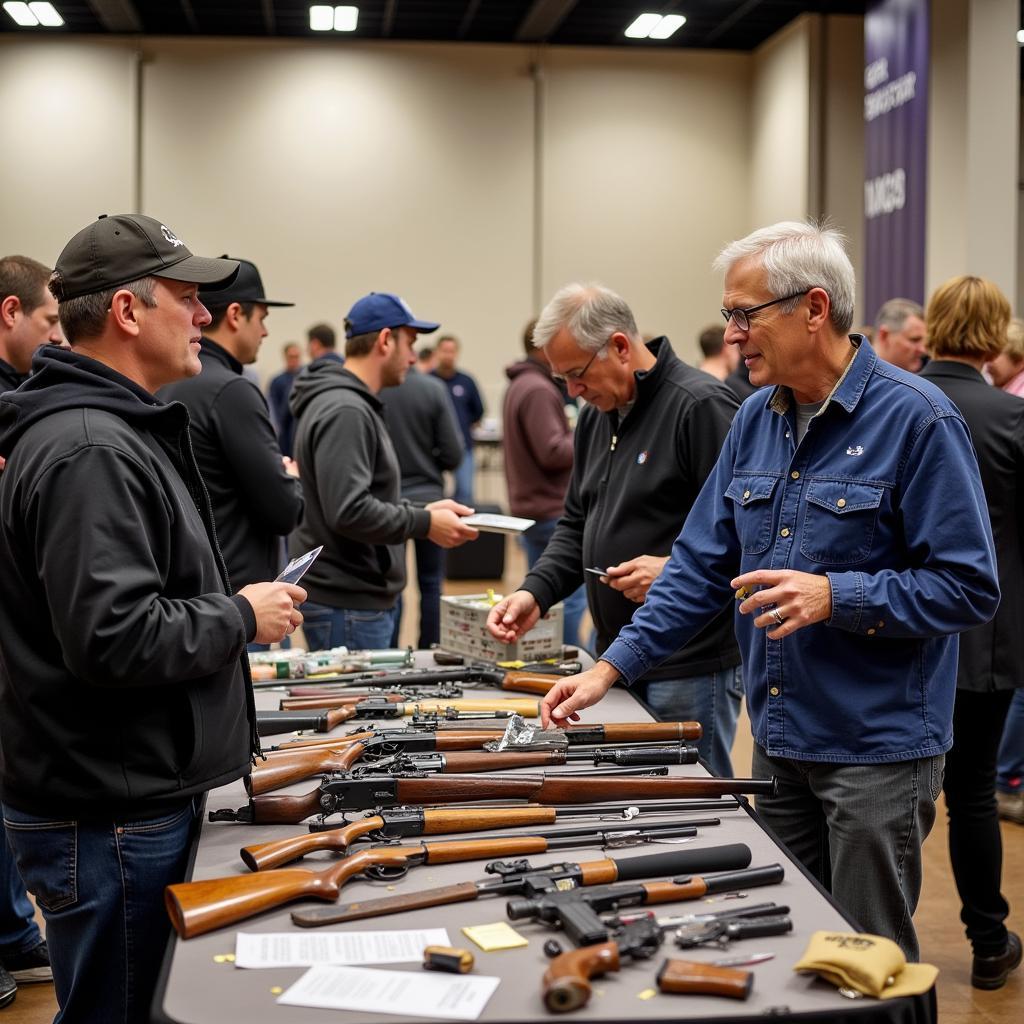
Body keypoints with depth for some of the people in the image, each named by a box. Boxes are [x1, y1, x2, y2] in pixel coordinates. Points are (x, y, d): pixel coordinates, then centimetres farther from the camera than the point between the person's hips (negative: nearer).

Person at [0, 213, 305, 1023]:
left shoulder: (119, 429, 13)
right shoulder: (88, 451, -21)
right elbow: (113, 637, -28)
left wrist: (226, 631, 13)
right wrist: (241, 617, -15)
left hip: (137, 797, 10)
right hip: (109, 821, -10)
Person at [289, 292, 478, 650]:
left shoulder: (351, 405, 16)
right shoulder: (344, 412, -18)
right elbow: (348, 512, -25)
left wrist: (422, 512, 10)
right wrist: (425, 523, -16)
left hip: (362, 598, 11)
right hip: (347, 605, -11)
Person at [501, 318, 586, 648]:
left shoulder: (521, 385, 15)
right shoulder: (538, 390, -17)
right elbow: (552, 452, -23)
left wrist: (577, 433, 9)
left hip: (531, 507, 10)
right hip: (551, 510, -10)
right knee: (571, 595, -5)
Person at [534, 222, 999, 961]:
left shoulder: (915, 419, -14)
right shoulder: (757, 419, 7)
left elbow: (969, 587, -15)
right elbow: (704, 565, 9)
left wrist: (835, 596, -25)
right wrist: (611, 669, 2)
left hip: (878, 751, -6)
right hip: (779, 741, 7)